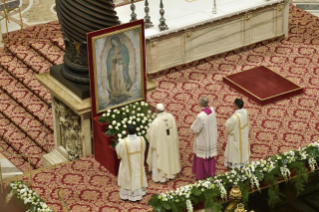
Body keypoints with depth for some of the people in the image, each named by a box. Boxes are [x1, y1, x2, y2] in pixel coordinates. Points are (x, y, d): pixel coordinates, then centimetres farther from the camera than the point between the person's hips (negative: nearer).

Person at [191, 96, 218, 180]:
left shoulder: (201, 116, -35)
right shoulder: (212, 110, -13)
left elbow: (194, 129, -22)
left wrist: (193, 125, -1)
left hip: (202, 140, -6)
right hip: (211, 138, 6)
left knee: (202, 158, 13)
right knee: (210, 155, 23)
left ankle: (201, 176, 27)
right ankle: (210, 172, 39)